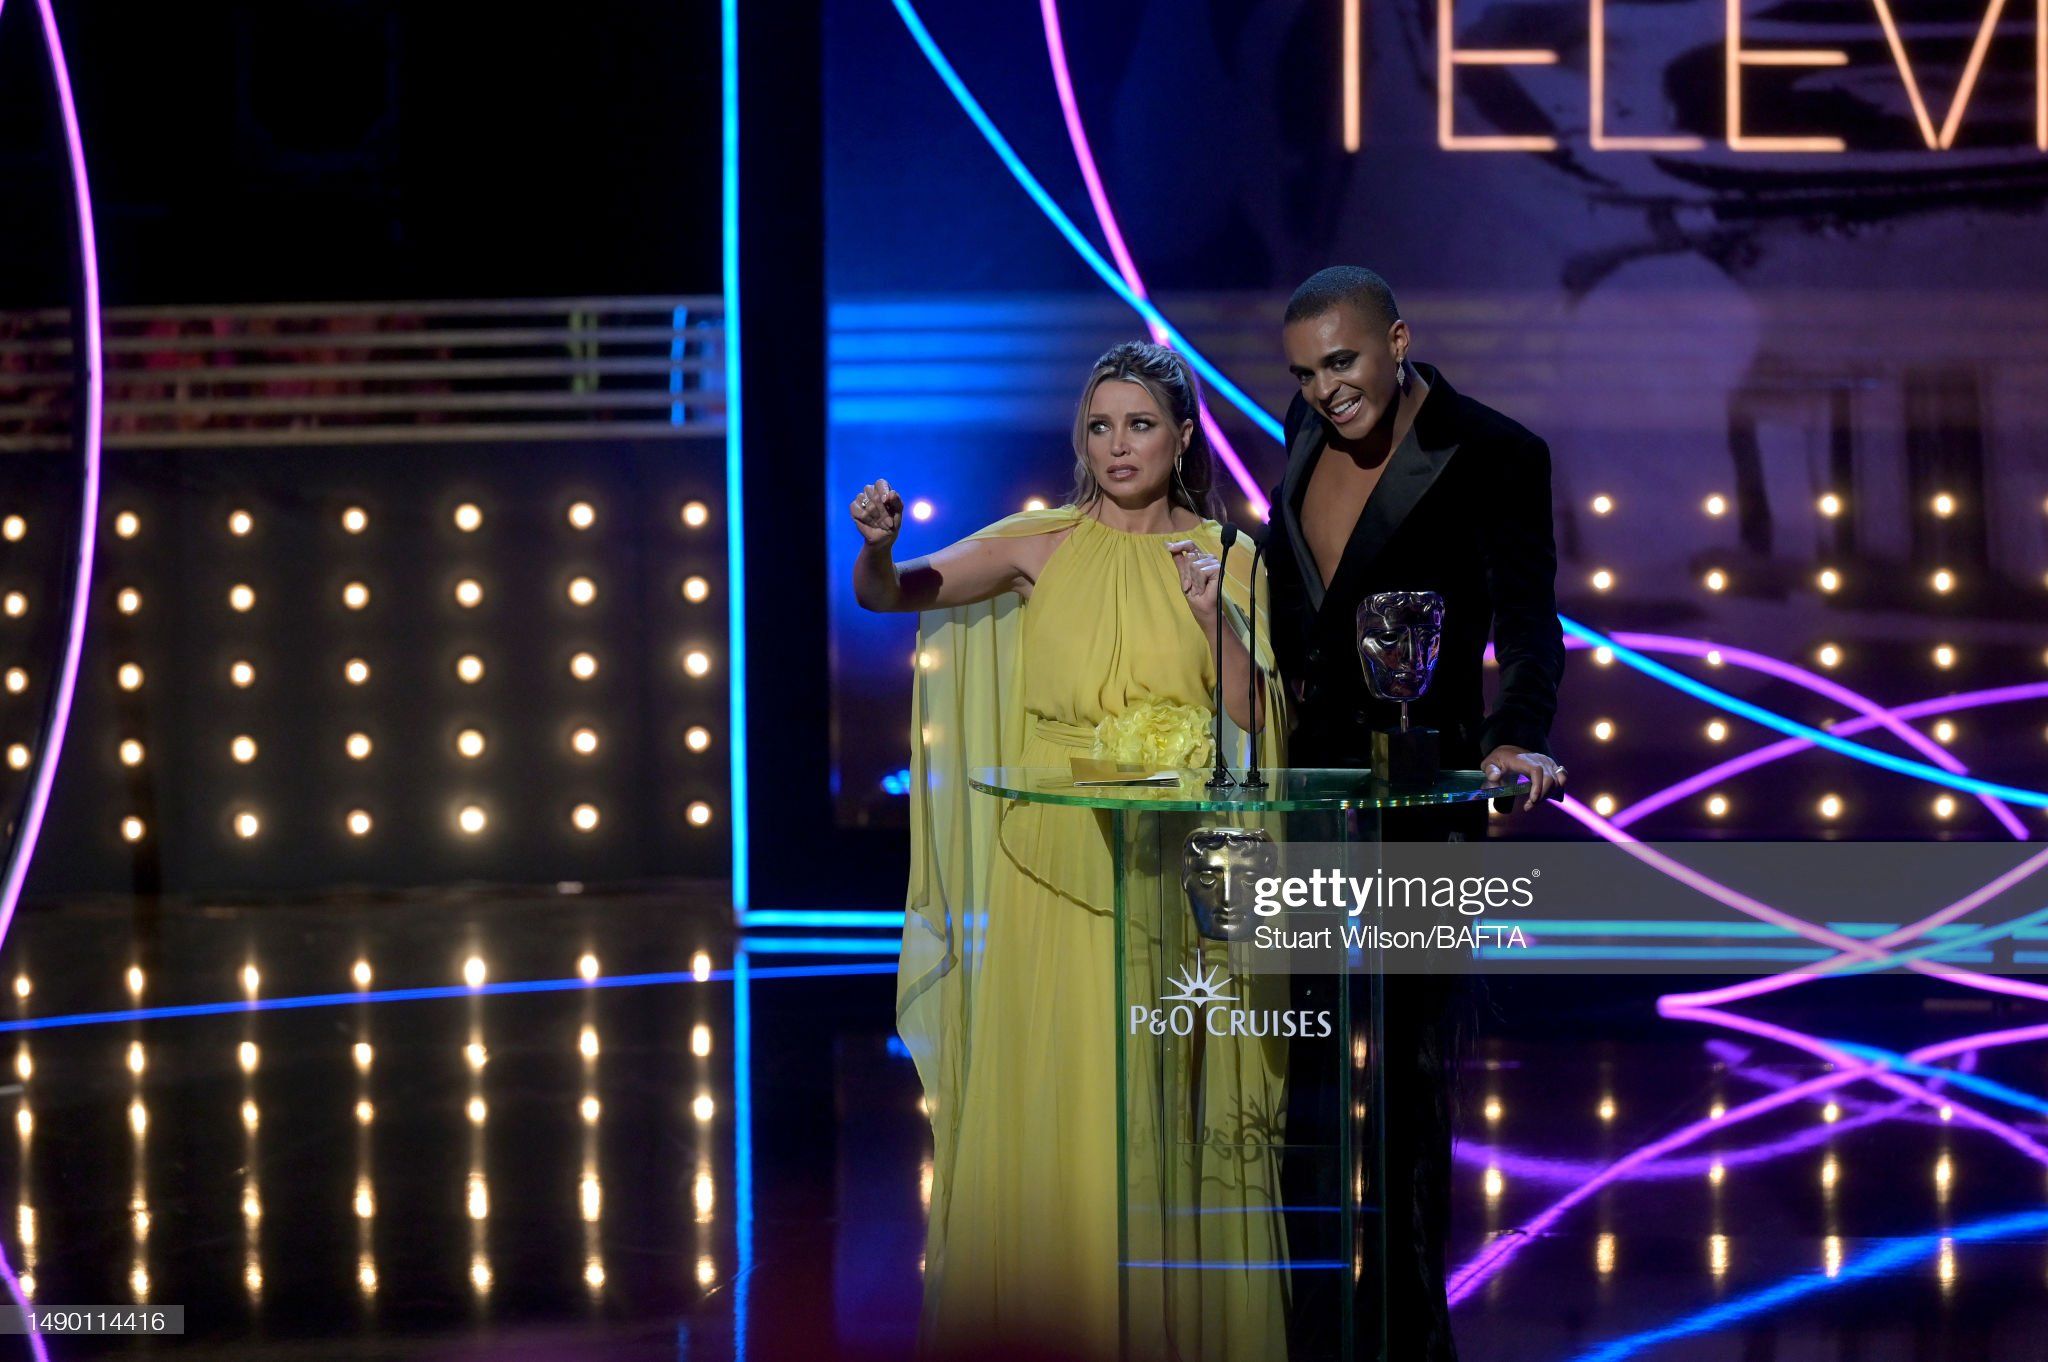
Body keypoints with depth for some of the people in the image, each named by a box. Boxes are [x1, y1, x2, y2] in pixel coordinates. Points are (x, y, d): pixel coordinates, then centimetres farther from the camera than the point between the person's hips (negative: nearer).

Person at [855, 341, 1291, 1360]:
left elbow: (1254, 723, 3)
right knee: (1046, 1098, 0)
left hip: (1176, 866, 0)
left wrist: (1218, 619, -11)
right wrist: (878, 545, -23)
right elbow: (886, 594, -1)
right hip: (1055, 866, 0)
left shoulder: (1225, 557, 6)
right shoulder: (1041, 545, 4)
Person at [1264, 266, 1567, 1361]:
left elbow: (1527, 617, -21)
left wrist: (1515, 738, -38)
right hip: (1305, 779, 6)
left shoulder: (1492, 455, -11)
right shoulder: (1307, 427, 7)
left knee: (1408, 1059, -2)